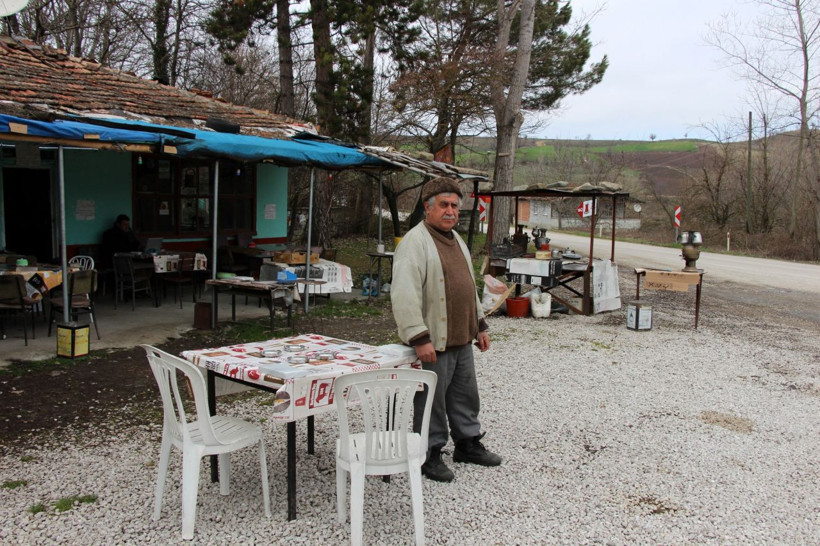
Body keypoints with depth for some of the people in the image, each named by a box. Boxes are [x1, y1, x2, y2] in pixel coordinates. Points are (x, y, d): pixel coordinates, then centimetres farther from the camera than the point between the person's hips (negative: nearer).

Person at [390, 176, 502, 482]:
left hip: (461, 339, 9)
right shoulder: (415, 242, -15)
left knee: (465, 395, 19)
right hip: (433, 342, -9)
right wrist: (419, 338, -26)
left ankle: (468, 443, 35)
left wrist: (479, 325, 22)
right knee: (431, 400, 3)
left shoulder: (456, 240, 15)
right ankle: (429, 455, 18)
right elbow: (404, 295, -23)